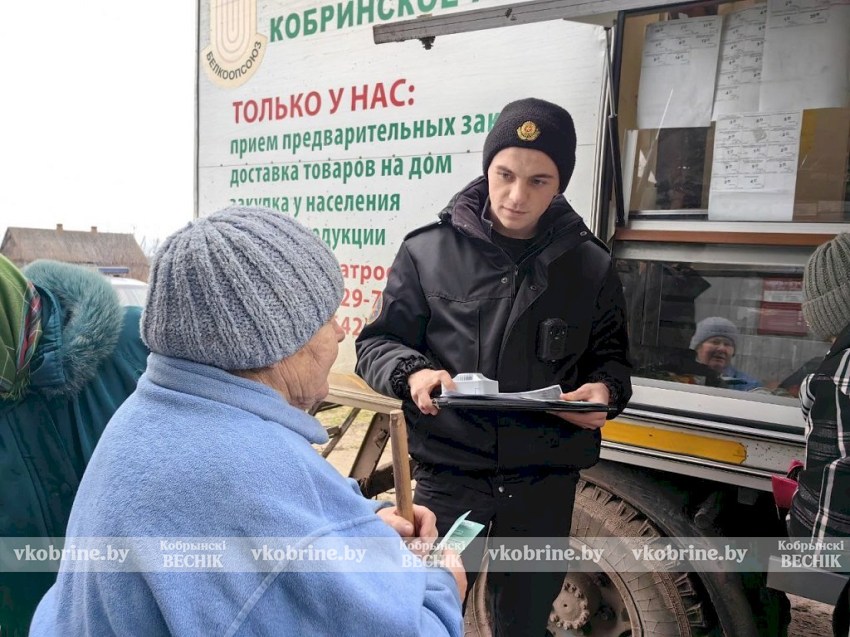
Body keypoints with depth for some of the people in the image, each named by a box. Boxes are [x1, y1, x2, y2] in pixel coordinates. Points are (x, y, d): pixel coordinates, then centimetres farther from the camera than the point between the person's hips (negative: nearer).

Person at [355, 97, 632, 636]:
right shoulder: (428, 251, -4)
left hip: (546, 485, 2)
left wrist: (604, 390, -12)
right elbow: (377, 343, 1)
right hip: (449, 477, -1)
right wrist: (412, 374, -20)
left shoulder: (591, 266, 2)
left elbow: (610, 357, 11)